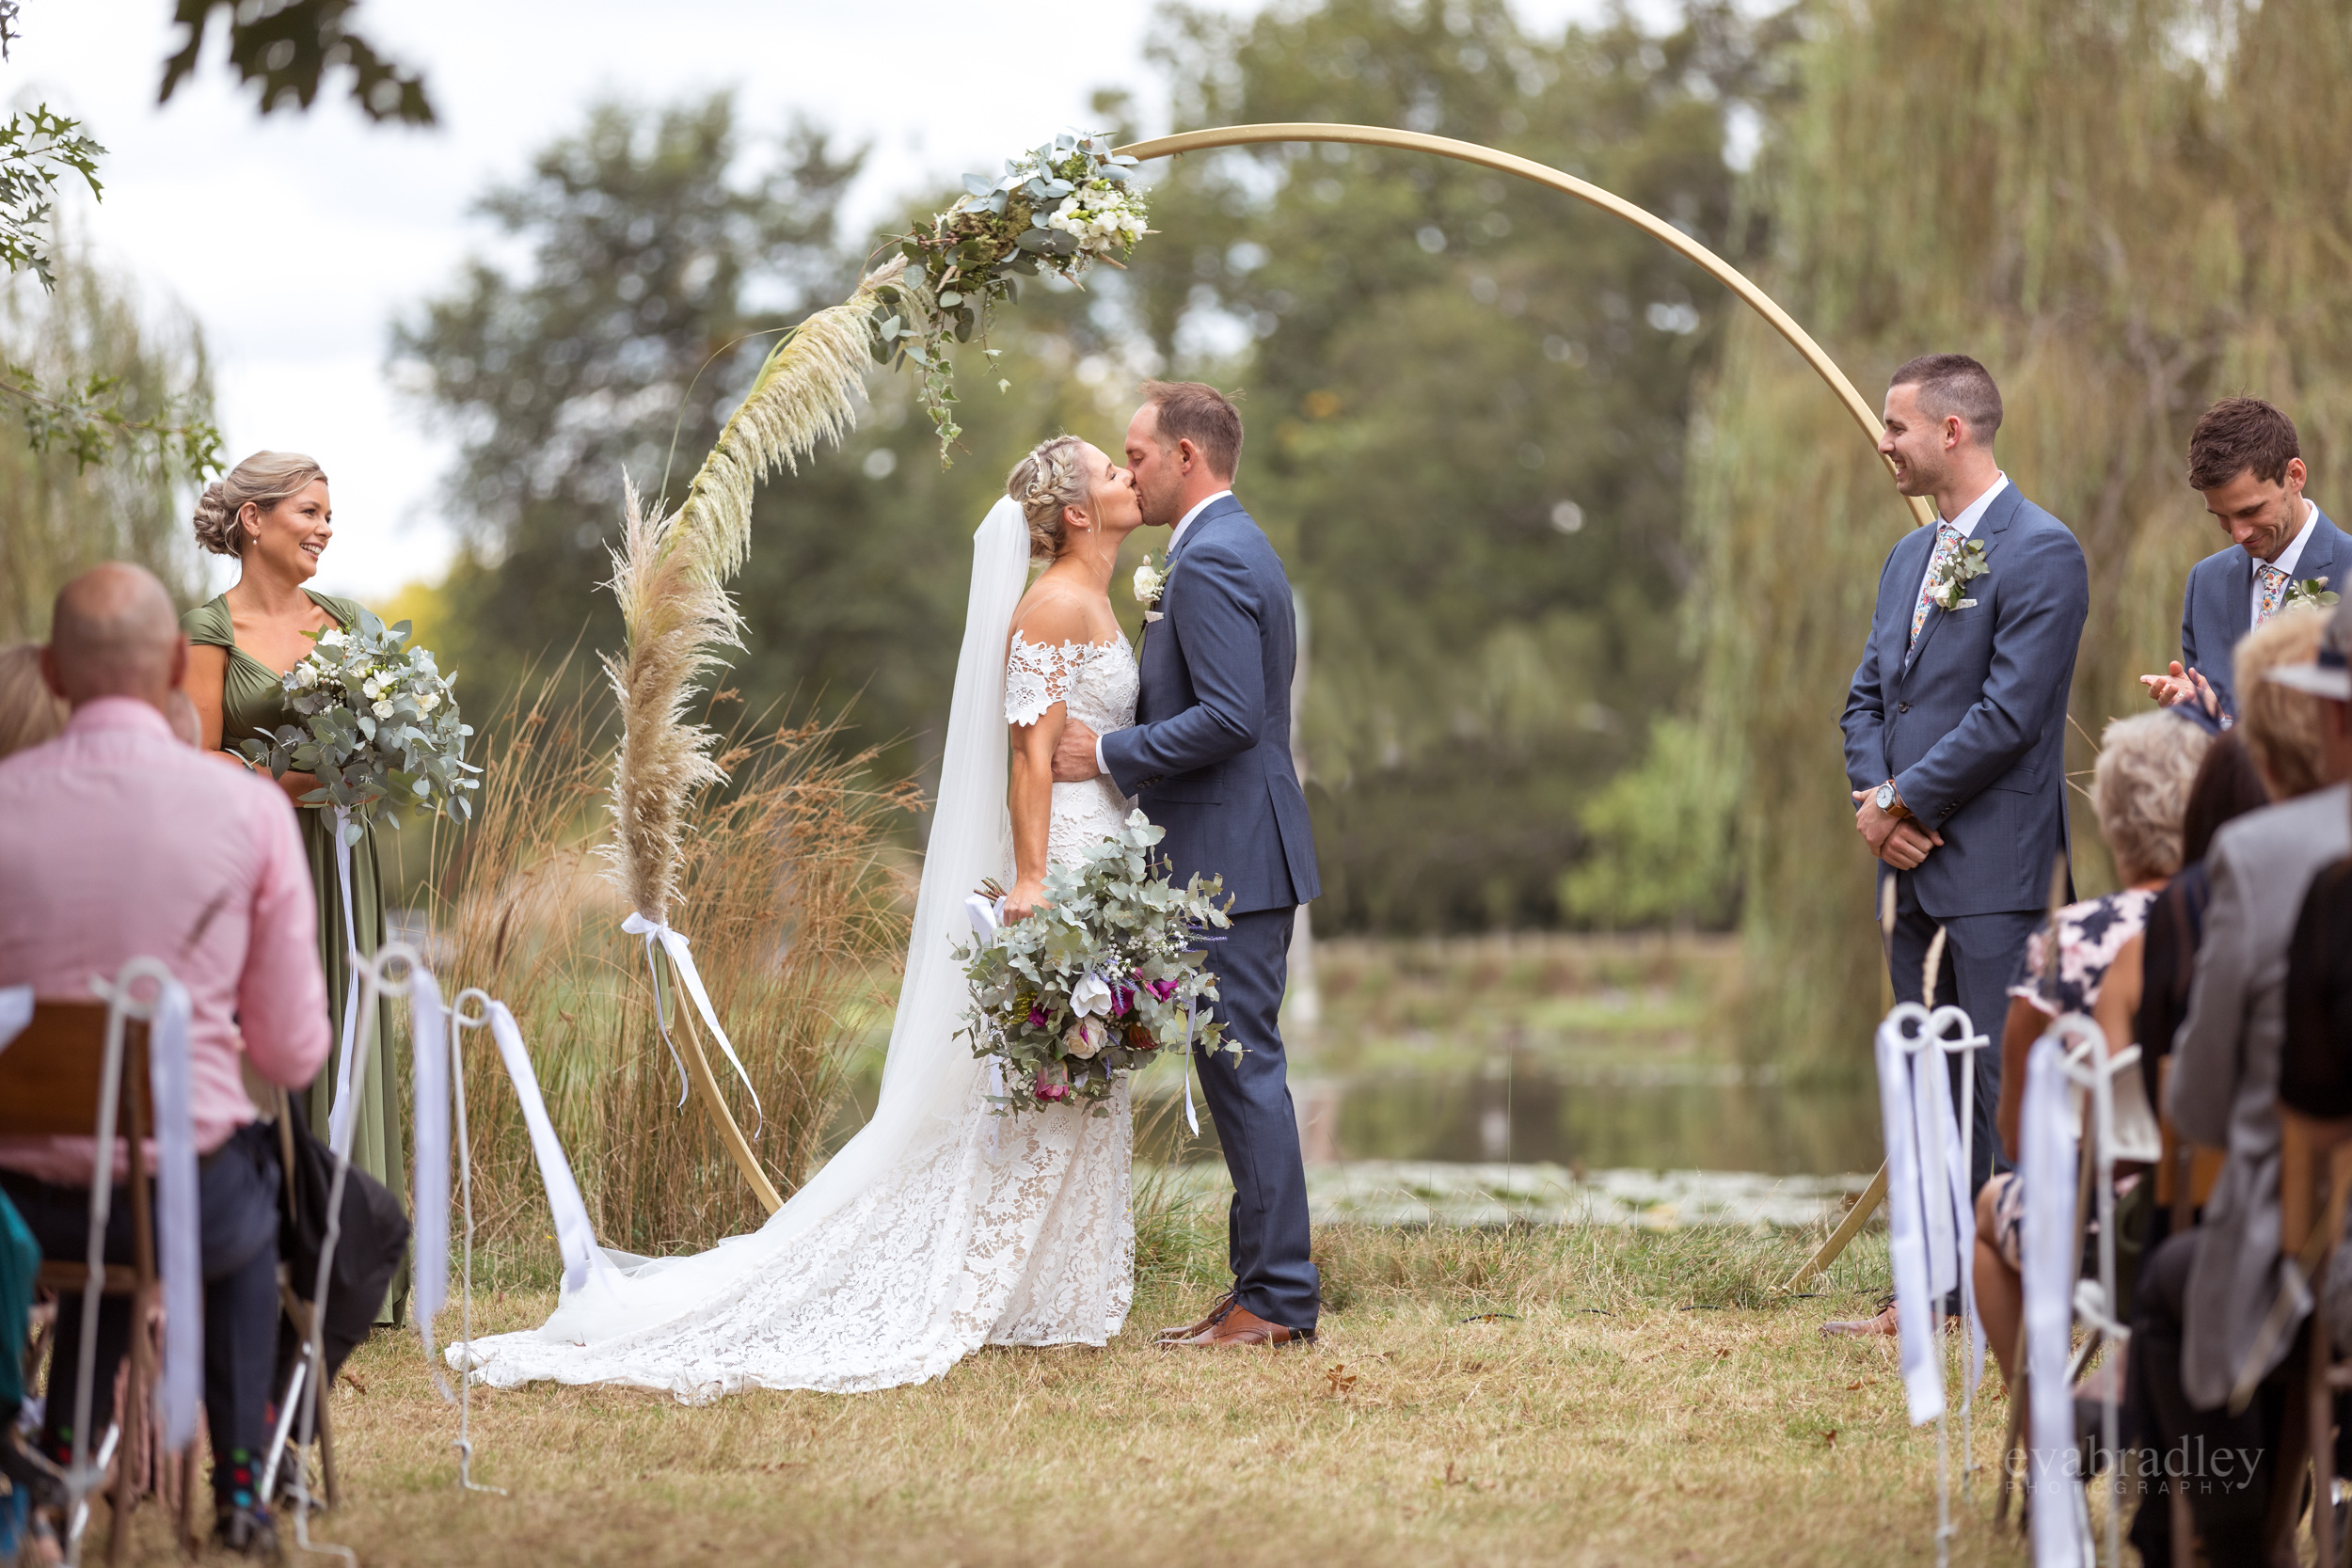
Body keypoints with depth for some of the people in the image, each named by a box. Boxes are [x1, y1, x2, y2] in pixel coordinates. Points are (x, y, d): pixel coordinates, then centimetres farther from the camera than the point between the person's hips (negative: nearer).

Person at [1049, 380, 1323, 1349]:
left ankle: (1278, 1302, -5)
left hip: (1228, 864, -11)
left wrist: (1110, 754, -16)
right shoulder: (1241, 549, 19)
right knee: (1243, 1073, 12)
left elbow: (1228, 715, -24)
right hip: (1244, 858, 11)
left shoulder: (1210, 562, -15)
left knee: (1243, 1070, -8)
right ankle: (1263, 1288, 16)